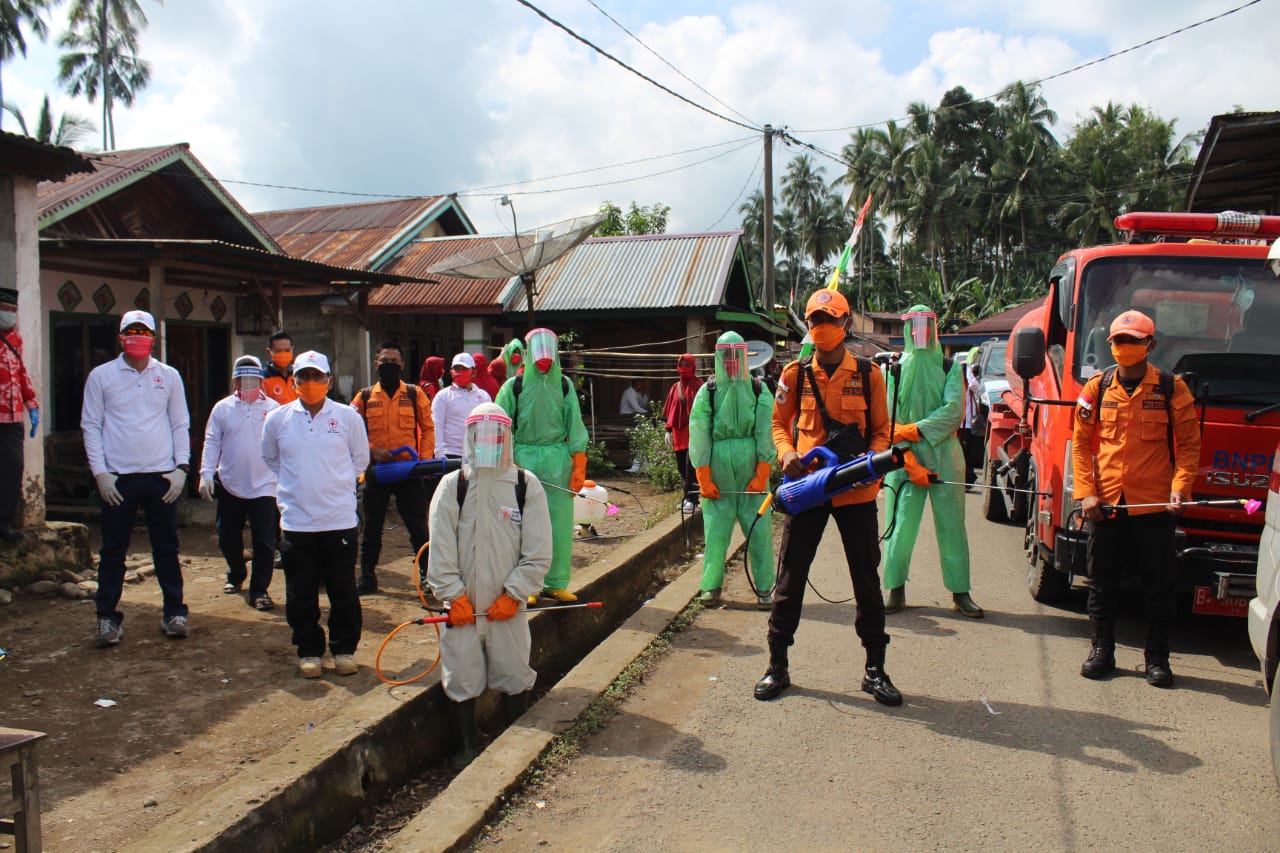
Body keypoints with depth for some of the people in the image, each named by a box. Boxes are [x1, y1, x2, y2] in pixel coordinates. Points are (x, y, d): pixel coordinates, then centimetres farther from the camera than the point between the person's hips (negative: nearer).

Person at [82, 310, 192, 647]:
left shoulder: (169, 376, 7)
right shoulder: (101, 376, 3)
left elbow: (180, 425, 9)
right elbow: (91, 426, 2)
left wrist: (181, 467, -2)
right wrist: (100, 472, -6)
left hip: (161, 476, 1)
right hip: (117, 478, -1)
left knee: (166, 547, 7)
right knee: (113, 550, 5)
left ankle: (174, 611, 16)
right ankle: (107, 617, 13)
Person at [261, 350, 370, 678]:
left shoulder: (348, 417, -1)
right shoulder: (277, 419, 3)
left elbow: (360, 460, 11)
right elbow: (271, 459, 19)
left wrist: (336, 484, 9)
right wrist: (295, 486, 14)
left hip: (340, 520, -1)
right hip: (295, 522, 1)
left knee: (344, 591, 7)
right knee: (300, 594, 8)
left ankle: (344, 649, 21)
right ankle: (308, 651, 22)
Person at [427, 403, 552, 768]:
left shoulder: (527, 486, 0)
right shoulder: (452, 485, 1)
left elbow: (538, 552, -1)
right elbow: (440, 548, -1)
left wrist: (514, 593, -8)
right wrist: (453, 595, -7)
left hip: (508, 605, 0)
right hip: (463, 605, 0)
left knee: (514, 677, 7)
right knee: (462, 679, 6)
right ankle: (465, 747, 24)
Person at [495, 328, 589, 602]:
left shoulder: (564, 385, 8)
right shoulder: (514, 386, 2)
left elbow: (576, 428, 7)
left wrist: (579, 467, 0)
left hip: (558, 459, 2)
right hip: (524, 459, -2)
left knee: (560, 522, 2)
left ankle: (555, 583, 12)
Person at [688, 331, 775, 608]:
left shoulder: (759, 391, 5)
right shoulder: (707, 393, 5)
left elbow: (766, 433, 0)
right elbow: (699, 437, 1)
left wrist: (762, 475, -7)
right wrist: (704, 479, -5)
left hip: (752, 474, 0)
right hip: (717, 476, 0)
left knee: (759, 531, 1)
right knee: (715, 531, 2)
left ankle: (763, 588, 12)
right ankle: (711, 585, 16)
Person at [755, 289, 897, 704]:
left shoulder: (869, 374, 2)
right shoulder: (795, 374, 3)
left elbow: (881, 430, 6)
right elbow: (780, 422, 11)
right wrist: (786, 453, -9)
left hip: (856, 490, 0)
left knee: (866, 579, 7)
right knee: (791, 577, 5)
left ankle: (875, 669, 20)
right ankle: (777, 666, 16)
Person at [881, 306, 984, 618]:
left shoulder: (950, 368, 8)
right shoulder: (895, 370, 7)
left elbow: (954, 412, -7)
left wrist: (912, 430, -16)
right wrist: (910, 463, -11)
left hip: (945, 458, 0)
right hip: (906, 459, 0)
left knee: (951, 526, 2)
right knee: (901, 526, -3)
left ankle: (960, 592, 8)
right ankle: (896, 590, 4)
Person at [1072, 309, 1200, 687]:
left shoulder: (1172, 389, 0)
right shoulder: (1097, 388, 4)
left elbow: (1189, 444, 2)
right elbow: (1081, 443, 6)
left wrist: (1180, 487, -12)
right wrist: (1086, 492, -3)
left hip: (1155, 504, -2)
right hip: (1105, 503, 2)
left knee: (1158, 585, 6)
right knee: (1102, 582, 10)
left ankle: (1157, 658, 18)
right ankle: (1102, 650, 23)